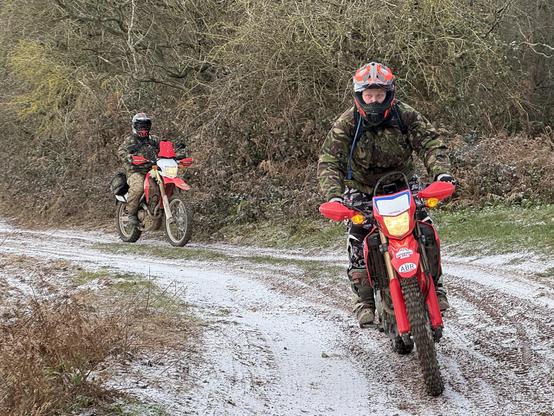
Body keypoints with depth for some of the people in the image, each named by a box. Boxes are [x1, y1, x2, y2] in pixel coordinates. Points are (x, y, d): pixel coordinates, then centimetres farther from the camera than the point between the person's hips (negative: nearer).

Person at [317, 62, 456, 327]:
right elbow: (329, 161, -21)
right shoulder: (346, 125, -16)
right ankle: (365, 300, -1)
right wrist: (333, 195, -37)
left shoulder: (406, 116, -14)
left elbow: (430, 143, -17)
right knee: (358, 243, -13)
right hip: (362, 189, -1)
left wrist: (440, 171, -36)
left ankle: (434, 288, 3)